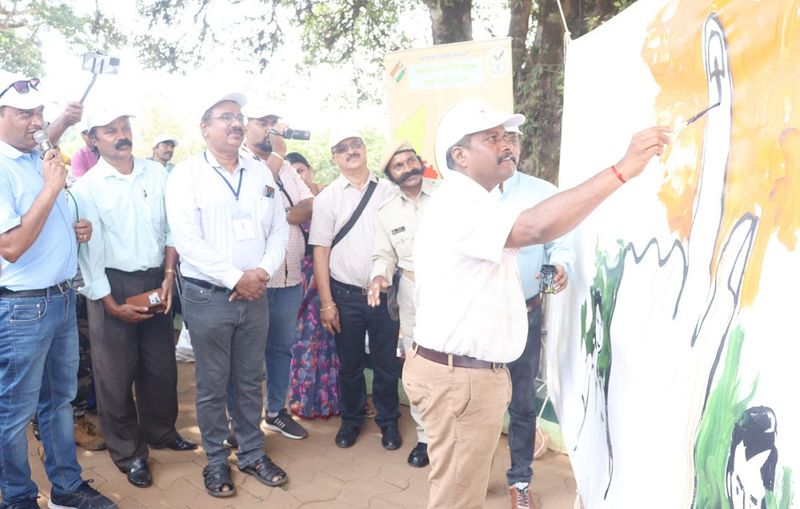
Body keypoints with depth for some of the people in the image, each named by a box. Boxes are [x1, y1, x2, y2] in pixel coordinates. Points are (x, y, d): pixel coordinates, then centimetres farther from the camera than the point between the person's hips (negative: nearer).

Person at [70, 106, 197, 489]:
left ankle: (161, 431, 37)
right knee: (116, 374, 7)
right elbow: (88, 250, -10)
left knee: (161, 366, 14)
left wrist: (168, 277, -1)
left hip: (155, 281, 4)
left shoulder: (156, 173, 3)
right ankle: (129, 452, 25)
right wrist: (112, 304, -11)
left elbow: (171, 228, 6)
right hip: (112, 286, -3)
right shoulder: (86, 187, -8)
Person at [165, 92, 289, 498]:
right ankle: (216, 461, 26)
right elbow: (187, 240, -14)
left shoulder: (260, 172, 9)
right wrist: (236, 278, -16)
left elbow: (279, 229, 8)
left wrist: (263, 271, -9)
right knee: (212, 386, 8)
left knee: (250, 381, 14)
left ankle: (253, 454, 29)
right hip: (208, 296, -4)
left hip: (255, 295, 4)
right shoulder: (187, 174, -5)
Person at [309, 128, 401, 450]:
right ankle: (351, 419, 35)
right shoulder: (327, 197, 0)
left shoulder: (388, 191, 2)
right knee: (349, 364, 14)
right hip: (346, 294, 0)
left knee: (387, 363, 11)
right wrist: (326, 303, -6)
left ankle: (388, 422, 31)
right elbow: (320, 252, -2)